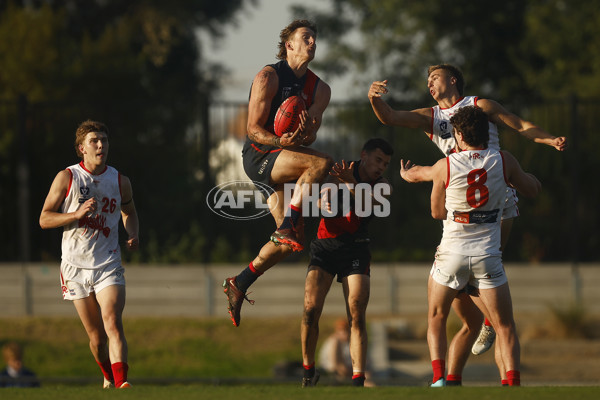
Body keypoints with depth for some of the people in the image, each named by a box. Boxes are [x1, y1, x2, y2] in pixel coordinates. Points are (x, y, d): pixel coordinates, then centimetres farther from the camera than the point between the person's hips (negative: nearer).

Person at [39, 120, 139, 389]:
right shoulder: (67, 178, -1)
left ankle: (121, 382, -31)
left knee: (113, 325, -21)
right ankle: (108, 379, 29)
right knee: (96, 336, 5)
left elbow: (129, 212, 25)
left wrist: (133, 234, 4)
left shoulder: (120, 181, 5)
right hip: (76, 266, 0)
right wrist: (78, 214, -16)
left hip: (108, 266, 0)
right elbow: (44, 219, -1)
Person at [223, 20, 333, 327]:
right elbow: (254, 128, -11)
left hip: (286, 156, 7)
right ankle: (288, 225, -25)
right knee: (322, 162, -29)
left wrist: (306, 132, -22)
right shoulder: (268, 77, -8)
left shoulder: (319, 89, 10)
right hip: (259, 155, -7)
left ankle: (239, 284, 10)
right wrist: (280, 141, -30)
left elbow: (308, 139, 3)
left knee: (290, 240, -2)